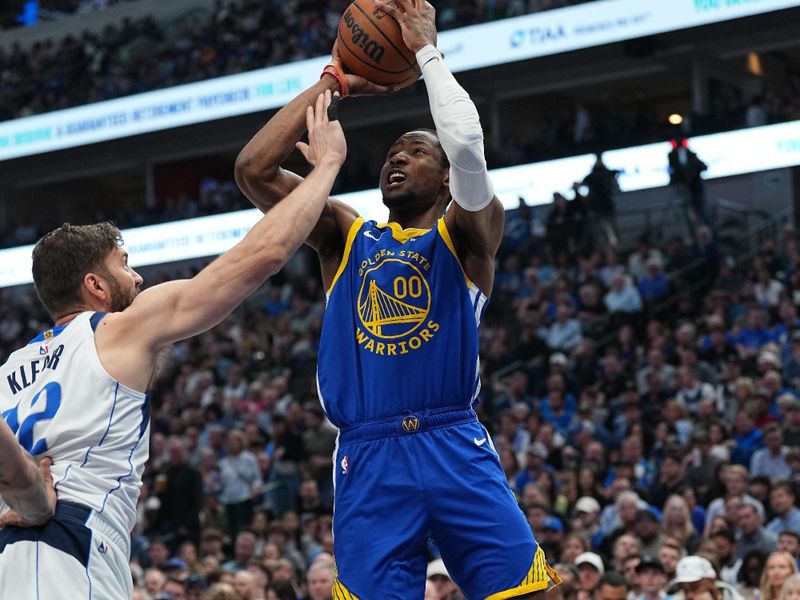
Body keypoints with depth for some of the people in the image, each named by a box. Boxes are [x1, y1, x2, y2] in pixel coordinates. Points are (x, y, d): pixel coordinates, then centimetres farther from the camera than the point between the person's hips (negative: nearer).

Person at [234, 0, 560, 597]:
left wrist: (426, 49, -2)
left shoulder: (466, 234, 9)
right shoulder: (347, 237, 17)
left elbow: (468, 148, -13)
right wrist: (332, 82, 10)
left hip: (456, 449, -2)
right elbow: (254, 169, 7)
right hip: (367, 462, 2)